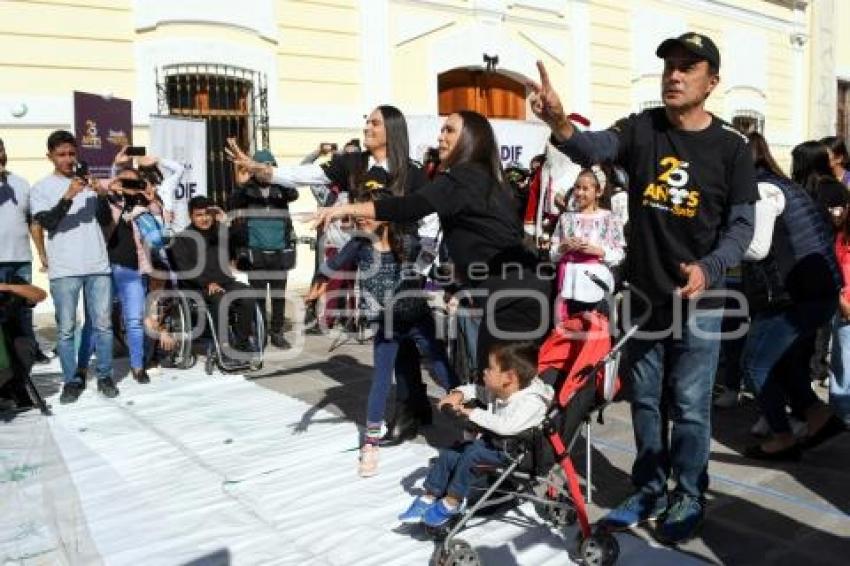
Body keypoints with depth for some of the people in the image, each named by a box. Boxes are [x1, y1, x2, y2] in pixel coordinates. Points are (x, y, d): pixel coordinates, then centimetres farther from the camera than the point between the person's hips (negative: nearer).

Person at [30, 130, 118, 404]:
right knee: (65, 328, 2)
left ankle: (104, 376, 14)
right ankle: (72, 380, 11)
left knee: (103, 324, 4)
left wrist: (102, 196, -9)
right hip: (64, 269, -2)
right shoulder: (41, 188, 4)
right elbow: (47, 222, -10)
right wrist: (68, 197, -23)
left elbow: (106, 220, 8)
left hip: (98, 265, 2)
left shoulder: (88, 180, 12)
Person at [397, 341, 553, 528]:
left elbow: (507, 425, -40)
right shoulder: (497, 392, 4)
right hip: (490, 441, 9)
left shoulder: (532, 402, -24)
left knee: (471, 453, -27)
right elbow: (476, 390, 24)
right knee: (449, 453, -2)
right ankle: (428, 499, 8)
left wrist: (473, 413, -32)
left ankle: (451, 503, -11)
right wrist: (460, 393, 1)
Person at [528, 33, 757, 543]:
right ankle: (649, 490, 31)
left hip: (699, 300, -2)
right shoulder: (641, 128, -2)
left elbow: (742, 224, -5)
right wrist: (561, 125, -45)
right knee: (645, 400, 14)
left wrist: (708, 269, -24)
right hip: (642, 294, 3)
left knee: (690, 405, 6)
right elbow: (595, 148, -22)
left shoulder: (731, 147, -6)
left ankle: (689, 497, 27)